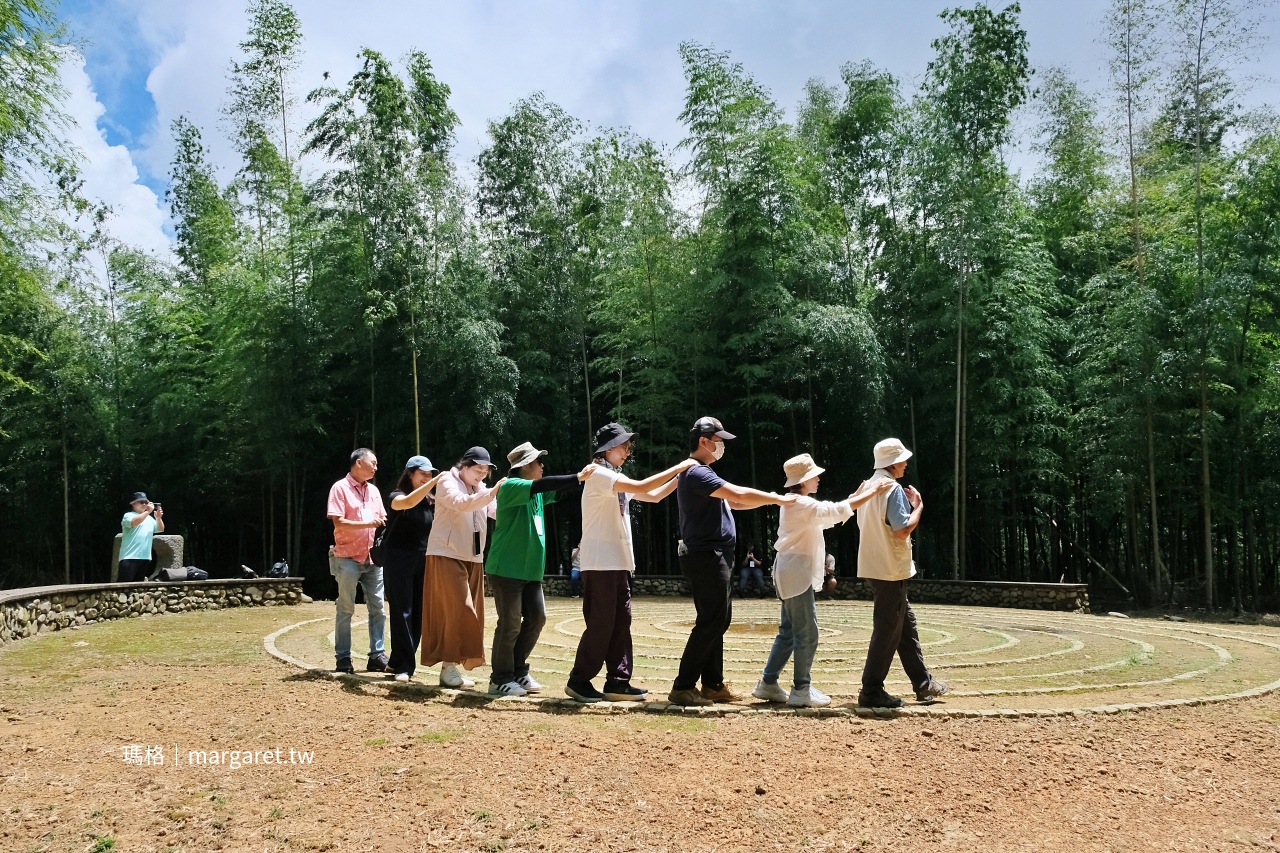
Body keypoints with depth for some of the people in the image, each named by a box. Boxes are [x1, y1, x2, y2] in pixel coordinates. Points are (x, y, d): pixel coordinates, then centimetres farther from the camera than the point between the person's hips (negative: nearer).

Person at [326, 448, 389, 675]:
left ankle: (377, 656, 10)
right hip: (348, 558, -6)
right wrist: (367, 524, -21)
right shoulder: (340, 488, -6)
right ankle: (343, 658, 10)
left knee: (378, 608, 4)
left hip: (373, 558, 6)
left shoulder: (373, 490, 13)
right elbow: (338, 523, -14)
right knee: (346, 610, 2)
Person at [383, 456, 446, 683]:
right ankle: (403, 666, -2)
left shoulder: (431, 503, 11)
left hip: (423, 561, 5)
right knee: (402, 612, -5)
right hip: (399, 560, -5)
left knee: (418, 613, 6)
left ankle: (398, 661, 18)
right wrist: (435, 481, -32)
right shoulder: (397, 496, -4)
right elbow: (408, 502, -28)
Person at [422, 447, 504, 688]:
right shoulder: (447, 482, -7)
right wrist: (492, 492, -37)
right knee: (457, 611, -12)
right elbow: (462, 504, -27)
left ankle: (455, 664, 12)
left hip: (473, 559, 7)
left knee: (469, 614, 5)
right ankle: (448, 666, -6)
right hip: (446, 556, -7)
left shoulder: (481, 489, 14)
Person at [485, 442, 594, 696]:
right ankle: (500, 680, 8)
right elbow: (541, 485, -24)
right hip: (507, 569, -8)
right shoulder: (511, 486, -10)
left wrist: (586, 475, 1)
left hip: (531, 570, 8)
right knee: (510, 624, -4)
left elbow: (556, 490, 15)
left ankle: (519, 671, 21)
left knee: (537, 618, 7)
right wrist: (578, 477, -26)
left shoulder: (537, 493, 16)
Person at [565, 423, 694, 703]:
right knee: (601, 623, -6)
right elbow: (640, 487, -24)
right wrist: (679, 467, -19)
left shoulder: (617, 479, 18)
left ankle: (617, 683, 11)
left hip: (619, 562, 9)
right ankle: (579, 680, 5)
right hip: (600, 562, -9)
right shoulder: (598, 474, -12)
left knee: (621, 622, 7)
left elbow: (653, 496, 18)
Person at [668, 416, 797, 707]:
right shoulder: (696, 472, -15)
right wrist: (778, 499, -14)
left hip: (714, 559, 11)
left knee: (718, 621, 13)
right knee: (711, 623, -8)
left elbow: (734, 502, 20)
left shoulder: (701, 473, 19)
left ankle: (713, 685, 20)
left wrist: (773, 498, 10)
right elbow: (738, 493, -25)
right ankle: (683, 688, -3)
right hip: (706, 558, -11)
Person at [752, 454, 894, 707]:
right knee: (807, 634, -5)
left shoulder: (795, 503, 16)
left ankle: (768, 684, 17)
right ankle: (801, 690, 1)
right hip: (796, 575, -11)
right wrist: (871, 492, -17)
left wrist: (856, 496, 15)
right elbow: (836, 512, -24)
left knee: (788, 632, 14)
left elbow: (828, 518, 21)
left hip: (791, 575, 11)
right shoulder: (801, 504, -16)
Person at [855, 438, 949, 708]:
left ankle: (923, 684, 25)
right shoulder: (893, 489, -16)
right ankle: (871, 691, 0)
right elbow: (903, 530, -23)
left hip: (874, 567, 10)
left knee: (906, 625, 17)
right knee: (887, 630, -4)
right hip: (890, 570, -10)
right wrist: (918, 506, -8)